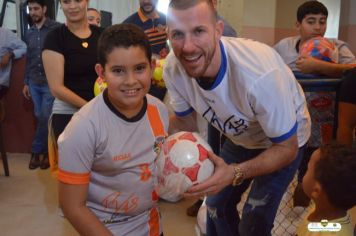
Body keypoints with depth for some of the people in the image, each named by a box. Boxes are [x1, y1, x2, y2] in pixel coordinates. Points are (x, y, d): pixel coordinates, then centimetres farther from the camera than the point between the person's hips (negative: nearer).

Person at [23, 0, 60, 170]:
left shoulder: (56, 29, -7)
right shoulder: (29, 33, 11)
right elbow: (28, 59, 16)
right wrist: (26, 82, 15)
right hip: (34, 83, 5)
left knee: (45, 118, -2)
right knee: (40, 118, 9)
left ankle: (36, 151, 14)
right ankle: (44, 152, 19)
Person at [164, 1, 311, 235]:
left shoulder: (260, 74, -42)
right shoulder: (173, 68, -25)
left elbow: (287, 148, -28)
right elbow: (185, 121, -7)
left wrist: (235, 173, -43)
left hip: (285, 141, -4)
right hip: (240, 137, 5)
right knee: (217, 206, 15)